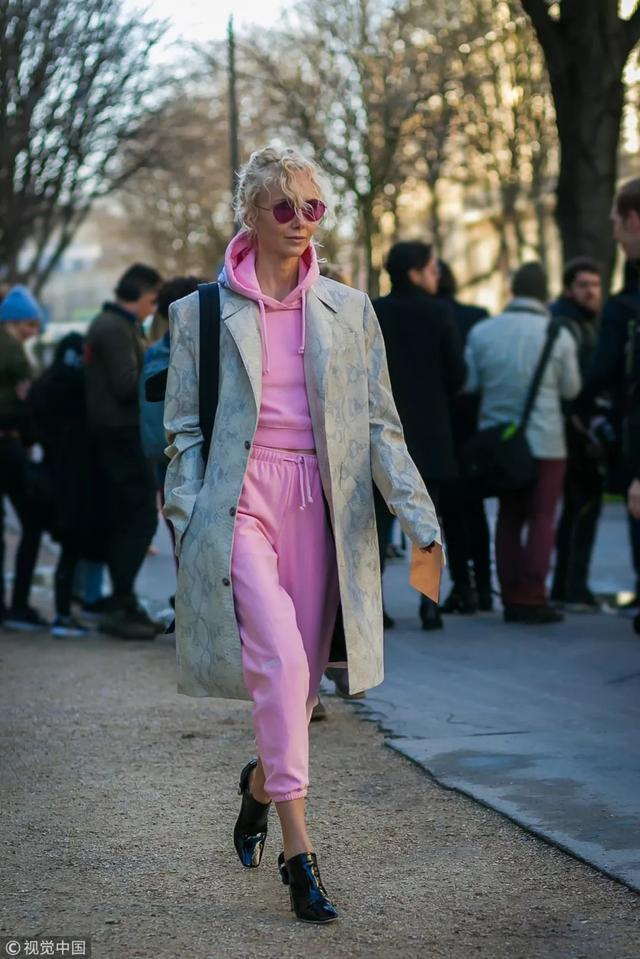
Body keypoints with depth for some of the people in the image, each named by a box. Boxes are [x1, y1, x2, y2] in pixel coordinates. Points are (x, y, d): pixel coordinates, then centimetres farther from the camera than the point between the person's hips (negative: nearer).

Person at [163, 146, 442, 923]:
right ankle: (298, 852, -16)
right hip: (239, 503, -3)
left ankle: (261, 782, 39)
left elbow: (380, 424, 9)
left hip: (318, 507, 3)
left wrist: (418, 516, -2)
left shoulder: (348, 311, 10)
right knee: (280, 661, -19)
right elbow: (183, 431, 5)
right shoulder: (203, 312, 5)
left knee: (300, 677, 6)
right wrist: (188, 530, -4)